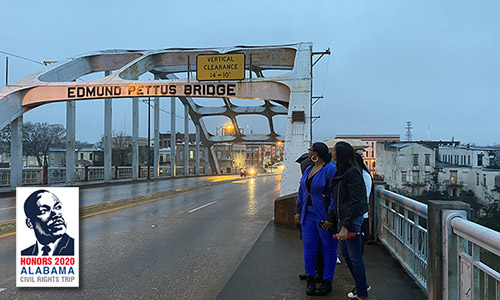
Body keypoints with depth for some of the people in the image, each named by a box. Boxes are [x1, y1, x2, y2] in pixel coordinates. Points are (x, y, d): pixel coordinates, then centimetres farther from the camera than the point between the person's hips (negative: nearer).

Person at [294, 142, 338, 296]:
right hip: (308, 215, 7)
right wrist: (299, 211, 13)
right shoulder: (308, 170, 10)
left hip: (324, 217, -7)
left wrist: (330, 218, -19)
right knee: (309, 247, 9)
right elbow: (302, 192, 17)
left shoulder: (331, 170, -14)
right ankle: (310, 279, 24)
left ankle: (327, 282, 20)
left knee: (328, 249, 7)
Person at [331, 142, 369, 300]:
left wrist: (345, 227, -22)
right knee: (345, 253, 19)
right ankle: (362, 285, 36)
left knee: (355, 257, 2)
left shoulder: (353, 172, -20)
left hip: (352, 218, -10)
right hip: (342, 217, 10)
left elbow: (355, 201, -22)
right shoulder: (341, 171, 8)